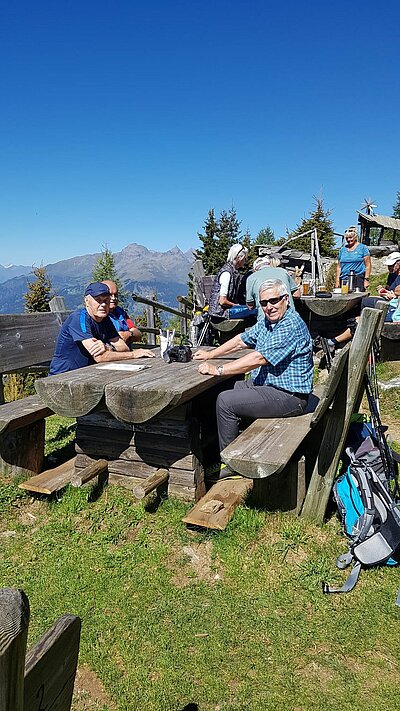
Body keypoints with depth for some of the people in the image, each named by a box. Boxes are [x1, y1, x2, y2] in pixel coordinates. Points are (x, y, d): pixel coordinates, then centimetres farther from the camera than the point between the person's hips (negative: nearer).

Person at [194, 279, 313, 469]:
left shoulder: (291, 326, -22)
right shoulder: (266, 321, 9)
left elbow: (258, 359, -28)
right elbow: (241, 340, 20)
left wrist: (218, 370, -24)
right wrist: (210, 354, 17)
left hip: (289, 397, -10)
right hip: (266, 386, 10)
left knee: (225, 401, -17)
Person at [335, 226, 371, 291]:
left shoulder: (363, 248, 6)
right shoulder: (342, 249, 17)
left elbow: (368, 266, 1)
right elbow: (339, 267, 17)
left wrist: (366, 279, -8)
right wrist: (337, 281, 9)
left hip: (358, 279, -3)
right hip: (344, 280, 3)